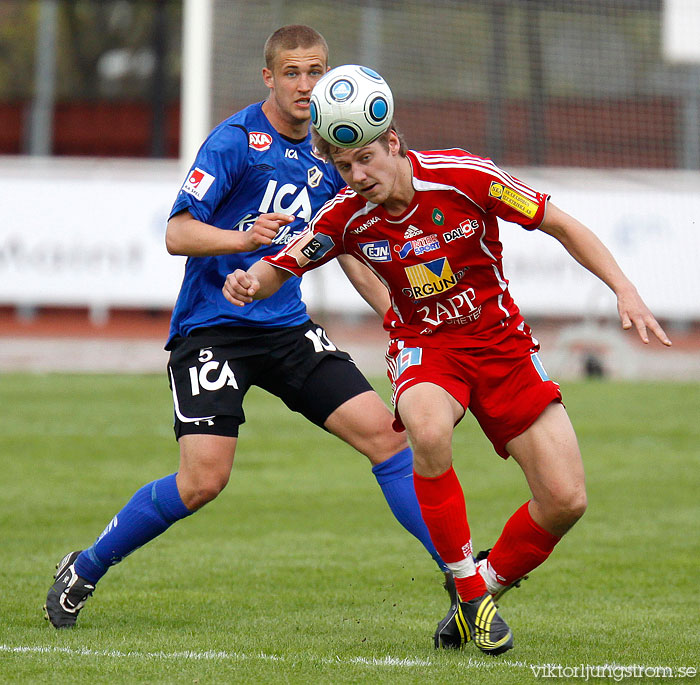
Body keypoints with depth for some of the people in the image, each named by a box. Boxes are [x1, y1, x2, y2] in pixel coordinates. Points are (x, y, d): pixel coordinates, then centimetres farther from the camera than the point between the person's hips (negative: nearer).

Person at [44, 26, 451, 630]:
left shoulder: (329, 156, 10)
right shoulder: (235, 139, -10)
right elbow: (178, 233, -16)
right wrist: (244, 238, -34)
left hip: (288, 327, 6)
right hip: (212, 326, -6)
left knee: (384, 433, -8)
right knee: (204, 479, -17)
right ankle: (83, 570, 4)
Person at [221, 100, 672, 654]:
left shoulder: (464, 176, -18)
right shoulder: (348, 216, -12)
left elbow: (561, 226, -9)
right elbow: (281, 267, -1)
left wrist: (626, 291, -17)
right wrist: (250, 282, -26)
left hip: (501, 338, 1)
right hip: (424, 345, -1)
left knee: (566, 500, -10)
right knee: (429, 430, -38)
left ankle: (487, 585, 17)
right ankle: (467, 585, -20)